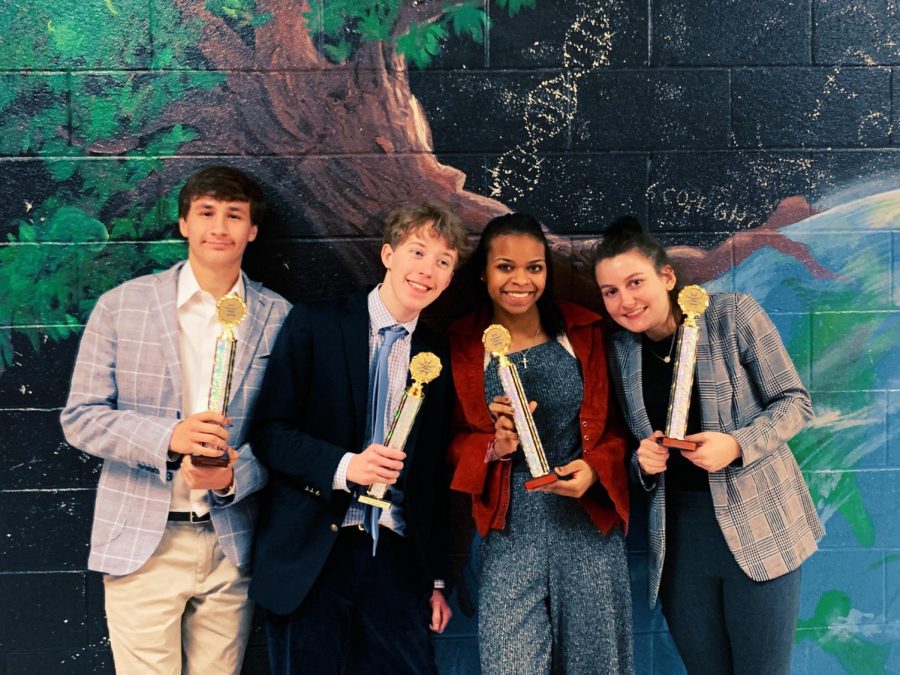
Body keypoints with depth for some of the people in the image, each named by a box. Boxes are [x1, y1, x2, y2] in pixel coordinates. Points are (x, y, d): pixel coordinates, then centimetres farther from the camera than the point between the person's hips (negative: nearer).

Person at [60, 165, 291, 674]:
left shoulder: (279, 318, 2)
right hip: (142, 543, -1)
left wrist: (235, 473, -16)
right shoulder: (121, 306, 0)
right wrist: (168, 438, -18)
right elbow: (80, 417, -2)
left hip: (231, 545, 2)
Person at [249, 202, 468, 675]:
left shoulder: (439, 358, 9)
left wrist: (436, 579, 13)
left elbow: (434, 477, 12)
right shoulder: (314, 325, -2)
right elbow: (268, 432, -6)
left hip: (396, 559, 3)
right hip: (308, 554, -3)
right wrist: (343, 466, -21)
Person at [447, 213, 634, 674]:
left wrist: (595, 468, -12)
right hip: (509, 529, -1)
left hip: (589, 519, 1)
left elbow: (614, 422, 7)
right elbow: (453, 442, 5)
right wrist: (495, 445, -15)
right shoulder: (461, 346, 1)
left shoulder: (584, 332, 3)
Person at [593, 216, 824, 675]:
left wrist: (737, 445, -21)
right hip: (676, 534, 4)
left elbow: (794, 401, -5)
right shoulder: (621, 350, 4)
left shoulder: (731, 315, -9)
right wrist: (642, 461, -8)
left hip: (756, 524, -4)